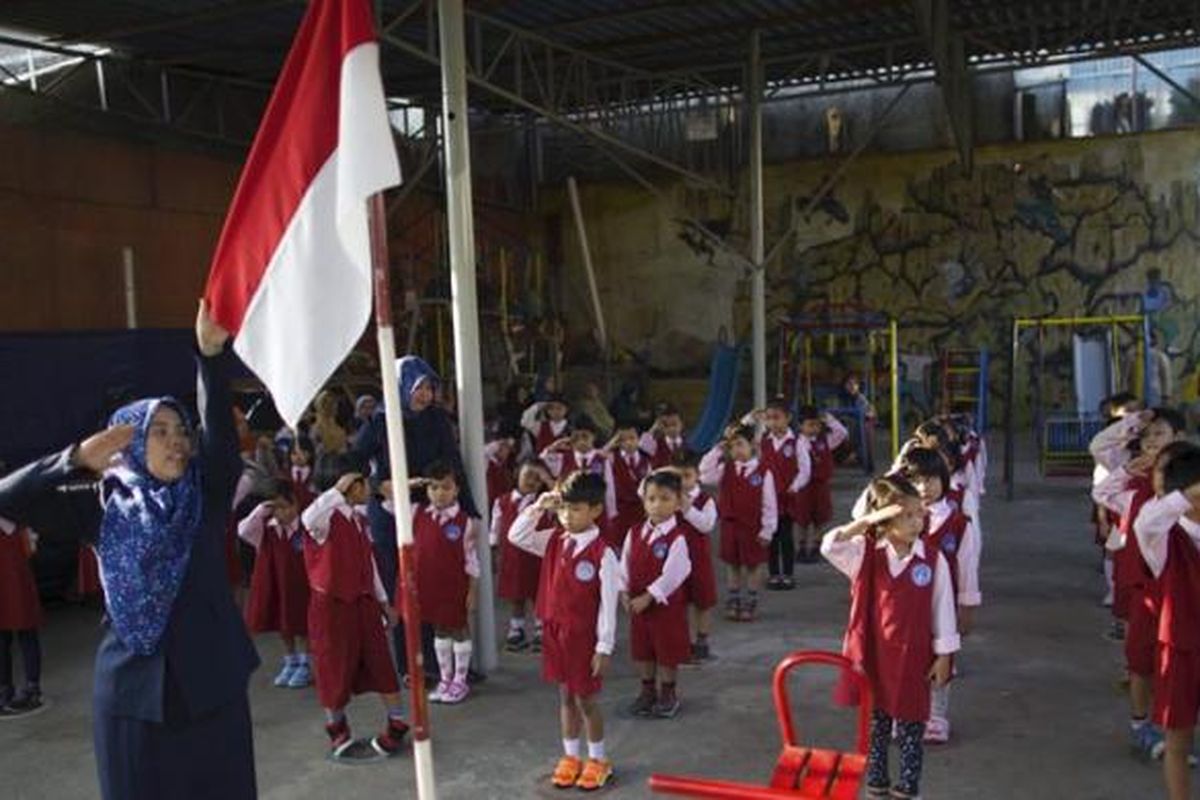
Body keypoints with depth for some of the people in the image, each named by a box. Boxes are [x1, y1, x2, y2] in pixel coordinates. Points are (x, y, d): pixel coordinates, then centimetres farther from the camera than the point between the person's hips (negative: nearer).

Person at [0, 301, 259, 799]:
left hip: (211, 680, 1)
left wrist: (212, 352, -28)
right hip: (134, 684, 0)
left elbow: (221, 428, -15)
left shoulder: (206, 495, 1)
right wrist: (78, 459, -12)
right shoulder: (104, 506, 2)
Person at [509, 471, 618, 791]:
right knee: (566, 697, 18)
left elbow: (608, 604, -16)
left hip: (584, 636, -5)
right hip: (554, 632, 5)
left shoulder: (602, 553, -19)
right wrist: (538, 507, -13)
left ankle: (598, 759, 26)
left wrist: (604, 647, -15)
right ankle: (571, 756, 32)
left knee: (586, 700, 8)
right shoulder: (553, 541, -1)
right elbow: (516, 537, -1)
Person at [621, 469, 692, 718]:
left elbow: (672, 574, -21)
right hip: (637, 602, 5)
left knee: (668, 650, 8)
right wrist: (624, 592, -7)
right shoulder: (635, 533, 0)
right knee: (641, 648, 16)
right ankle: (648, 690, 33)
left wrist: (648, 597, -22)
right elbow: (625, 565, 4)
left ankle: (667, 693, 26)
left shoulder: (676, 538, -18)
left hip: (667, 604, -5)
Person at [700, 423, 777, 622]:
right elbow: (705, 476, -11)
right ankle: (733, 601, 26)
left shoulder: (763, 471, -11)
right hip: (729, 524, 4)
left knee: (753, 565, 9)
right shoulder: (725, 469, 2)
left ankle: (750, 603, 22)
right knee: (732, 564, 14)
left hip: (752, 527, -3)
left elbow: (769, 504, -9)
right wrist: (717, 451, -12)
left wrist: (767, 530, -10)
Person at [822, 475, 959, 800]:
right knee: (875, 726, 16)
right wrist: (868, 520, -29)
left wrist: (943, 656, -1)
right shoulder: (866, 554, -8)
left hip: (913, 658, -1)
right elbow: (829, 546, -24)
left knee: (910, 729, 12)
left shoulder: (934, 560, -9)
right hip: (873, 656, 1)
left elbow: (943, 611, -3)